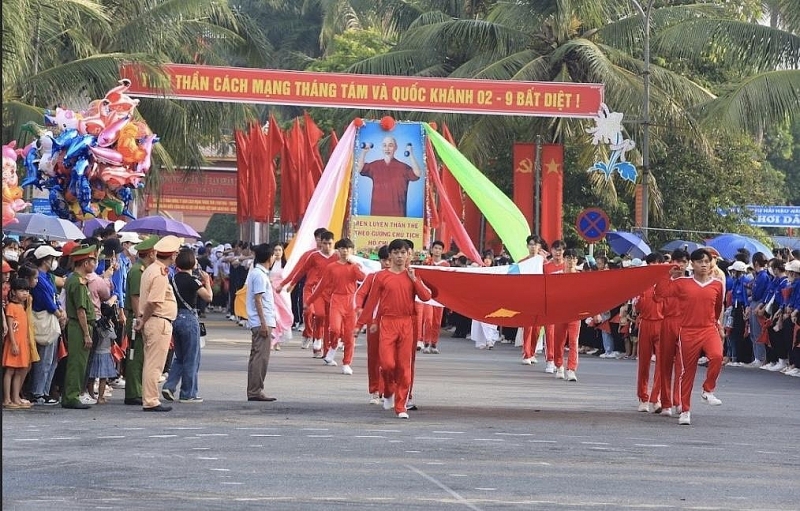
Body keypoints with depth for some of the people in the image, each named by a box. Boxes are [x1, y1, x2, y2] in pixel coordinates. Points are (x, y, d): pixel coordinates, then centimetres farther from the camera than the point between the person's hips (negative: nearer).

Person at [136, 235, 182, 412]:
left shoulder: (150, 270, 14)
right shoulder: (160, 274, -17)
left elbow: (146, 299, 13)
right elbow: (153, 302, -21)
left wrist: (142, 320, 11)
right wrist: (143, 322, -9)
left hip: (151, 323, 10)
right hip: (160, 322, -10)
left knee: (150, 363, 13)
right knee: (155, 364, -6)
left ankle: (149, 399, 17)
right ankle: (151, 401, -4)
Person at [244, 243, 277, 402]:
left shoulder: (255, 272, 16)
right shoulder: (260, 275, -14)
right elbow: (258, 299, -18)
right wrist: (263, 323, -20)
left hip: (259, 322, 10)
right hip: (262, 322, -10)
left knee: (257, 357, 12)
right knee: (261, 357, -8)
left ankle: (254, 391, 16)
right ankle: (255, 391, -8)